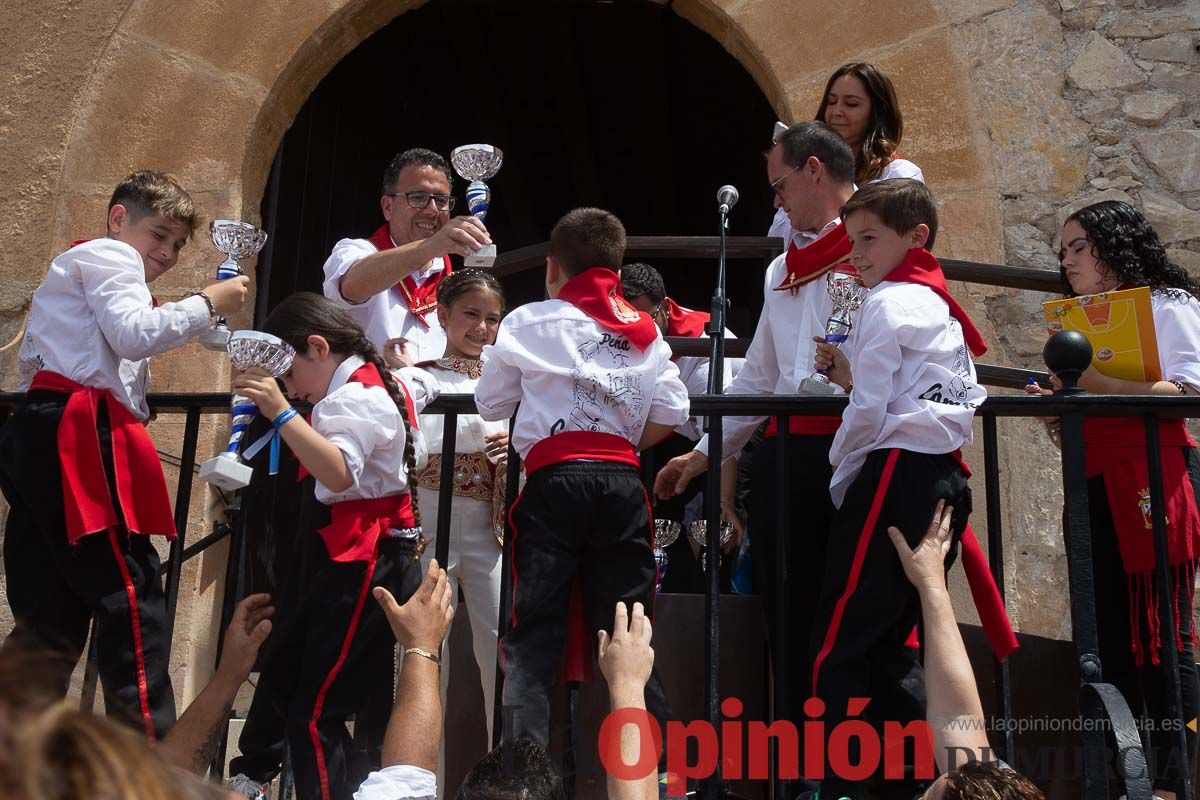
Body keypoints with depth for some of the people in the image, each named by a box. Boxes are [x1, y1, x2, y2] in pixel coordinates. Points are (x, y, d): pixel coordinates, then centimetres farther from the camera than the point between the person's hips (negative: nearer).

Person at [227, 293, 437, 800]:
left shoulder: (352, 398, -15)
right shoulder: (377, 383, 15)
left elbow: (340, 474, -35)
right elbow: (426, 384, 37)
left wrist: (281, 413, -38)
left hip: (369, 559, -11)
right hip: (366, 554, 11)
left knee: (315, 715, -10)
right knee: (283, 671, 21)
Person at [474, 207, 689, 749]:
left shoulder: (529, 322, 7)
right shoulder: (645, 330, 15)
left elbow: (490, 404, 15)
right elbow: (671, 414, 8)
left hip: (555, 481, -3)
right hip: (621, 482, 3)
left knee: (535, 630, 0)